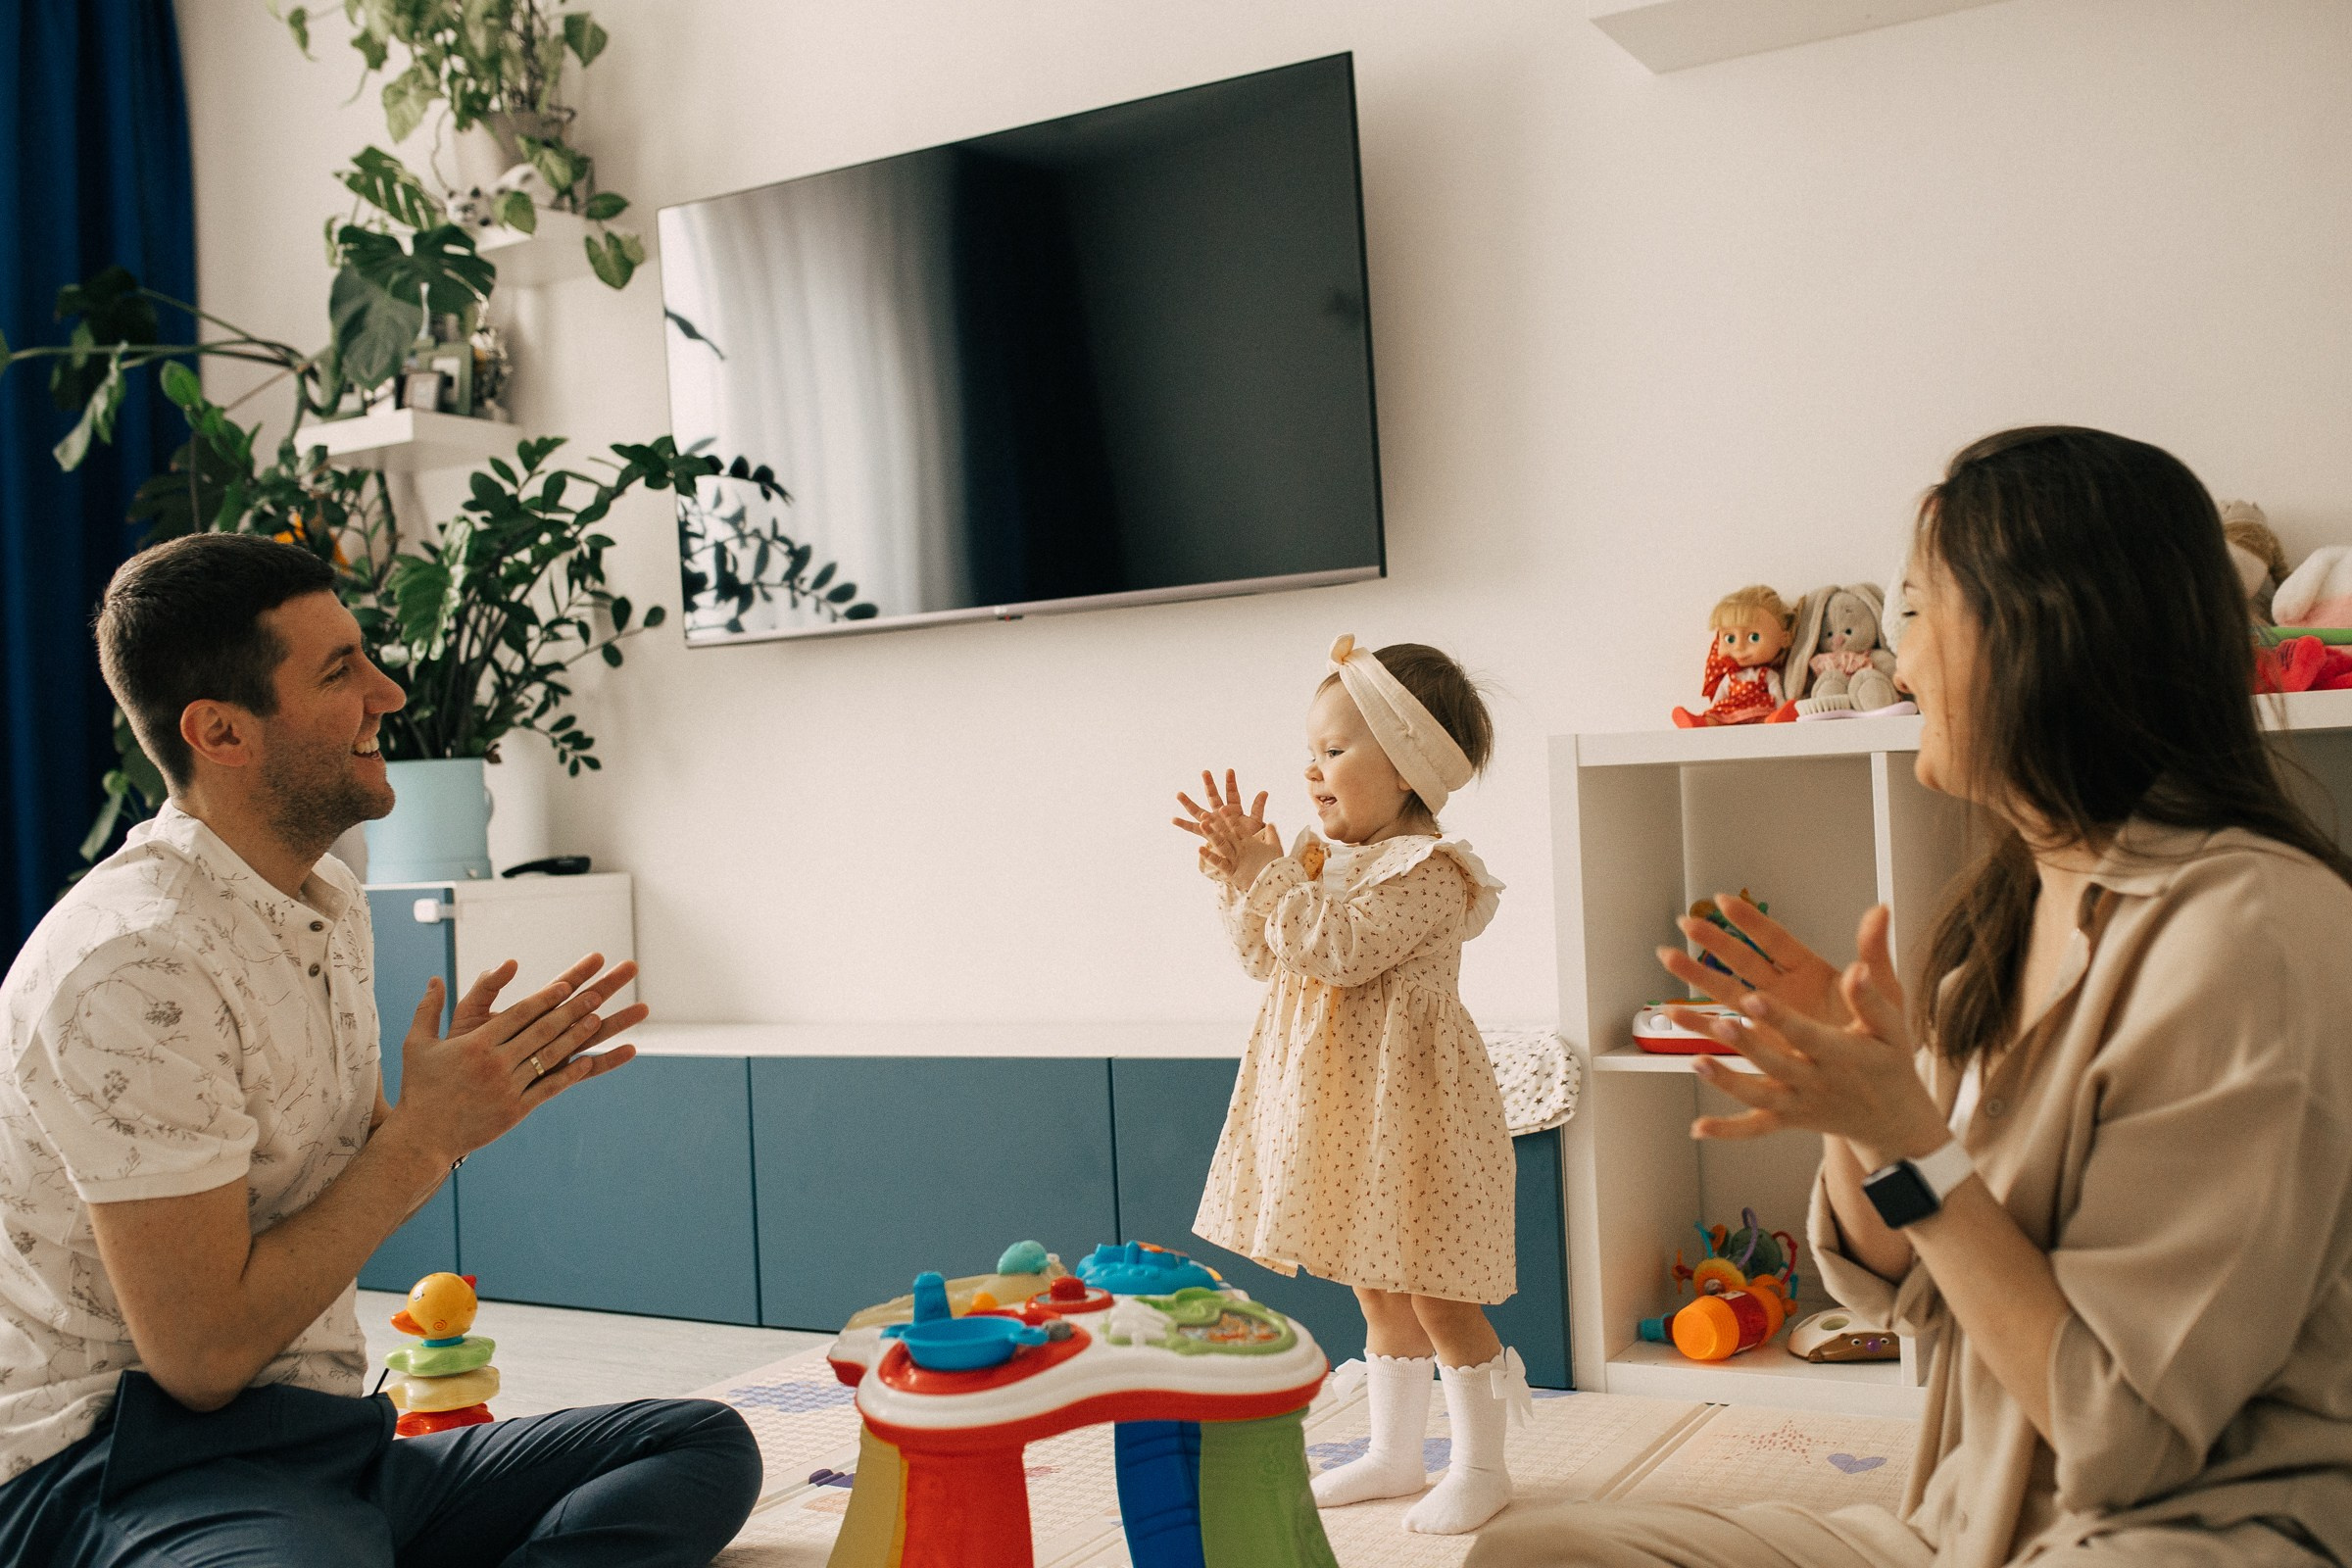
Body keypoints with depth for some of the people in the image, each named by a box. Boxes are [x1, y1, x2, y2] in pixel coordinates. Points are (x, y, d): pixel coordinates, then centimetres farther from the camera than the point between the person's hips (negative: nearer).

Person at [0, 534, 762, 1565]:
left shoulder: (329, 904, 12)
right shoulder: (133, 965, -19)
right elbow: (200, 1354, -18)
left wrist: (477, 1090, 0)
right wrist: (428, 1131, -13)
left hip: (318, 1442, 10)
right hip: (114, 1469, -10)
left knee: (706, 1447, -8)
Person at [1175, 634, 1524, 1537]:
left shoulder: (1428, 869, -17)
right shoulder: (1324, 861, 10)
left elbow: (1341, 949, -27)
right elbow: (1268, 958, 13)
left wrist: (1271, 874, -20)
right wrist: (1241, 877, -1)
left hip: (1406, 1106, -9)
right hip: (1333, 1107, 9)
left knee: (1435, 1294, 1)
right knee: (1377, 1292, 18)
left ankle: (1481, 1466, 16)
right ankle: (1395, 1454, 31)